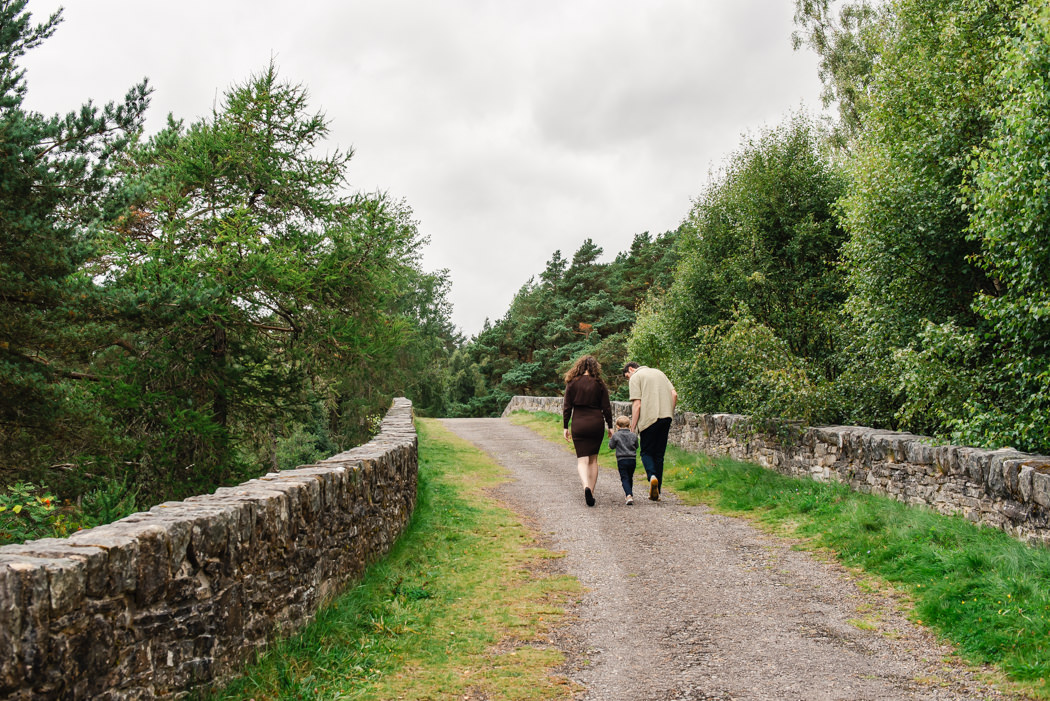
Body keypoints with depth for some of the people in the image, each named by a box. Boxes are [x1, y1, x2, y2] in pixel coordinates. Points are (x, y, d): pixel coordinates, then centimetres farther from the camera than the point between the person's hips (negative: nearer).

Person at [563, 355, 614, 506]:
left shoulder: (572, 383, 0)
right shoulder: (599, 384, 1)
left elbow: (567, 407, 0)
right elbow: (606, 407, 2)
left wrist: (565, 427, 6)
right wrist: (610, 426, 10)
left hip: (579, 424, -1)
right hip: (596, 424, 1)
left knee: (582, 459, -1)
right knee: (593, 459, 13)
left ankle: (586, 486, -26)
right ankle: (591, 492, 14)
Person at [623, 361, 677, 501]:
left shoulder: (635, 377, 2)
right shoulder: (659, 372, 22)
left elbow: (637, 405, -7)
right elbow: (674, 394, 13)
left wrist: (632, 429, -5)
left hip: (649, 418, -5)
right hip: (666, 417, 5)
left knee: (646, 452, 8)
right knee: (659, 455, 12)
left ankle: (652, 476, -20)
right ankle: (656, 493, 13)